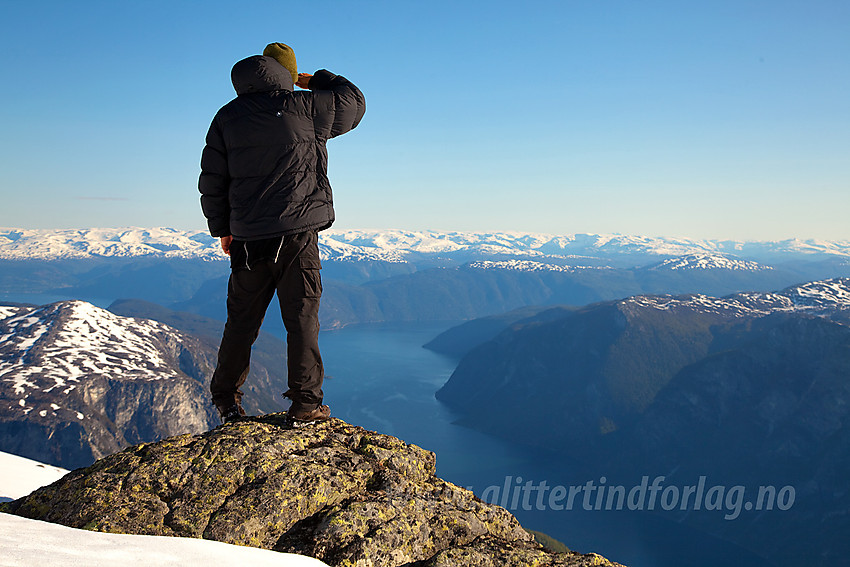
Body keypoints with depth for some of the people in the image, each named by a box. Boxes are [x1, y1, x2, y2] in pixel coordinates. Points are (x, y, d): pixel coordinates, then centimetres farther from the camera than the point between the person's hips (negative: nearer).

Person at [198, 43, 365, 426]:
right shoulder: (302, 106, -3)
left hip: (247, 239, 4)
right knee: (302, 319, 3)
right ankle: (305, 404, 4)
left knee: (241, 322, 14)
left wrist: (222, 229, 19)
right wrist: (315, 81, 26)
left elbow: (211, 181, 10)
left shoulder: (227, 117, 8)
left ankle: (226, 399, 25)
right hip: (297, 235, -3)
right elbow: (353, 102, 14)